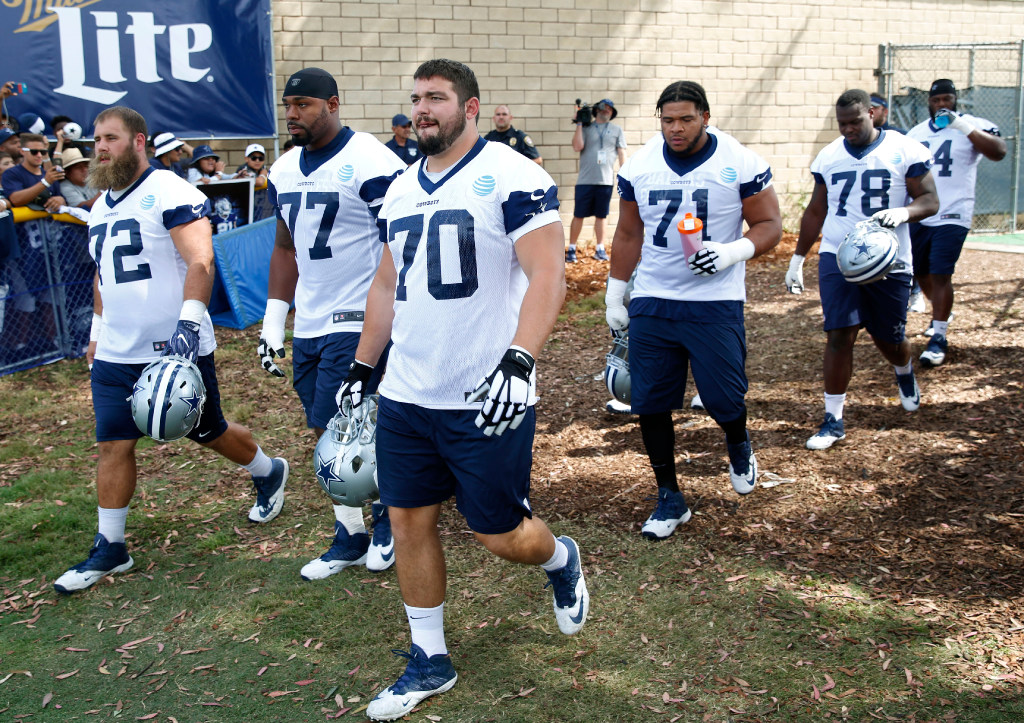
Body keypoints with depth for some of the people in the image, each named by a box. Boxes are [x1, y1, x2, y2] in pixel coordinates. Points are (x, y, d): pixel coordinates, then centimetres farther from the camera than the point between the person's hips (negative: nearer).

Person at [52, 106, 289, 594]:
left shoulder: (170, 194, -13)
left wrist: (189, 322, -32)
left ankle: (269, 472, 37)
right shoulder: (100, 208, 14)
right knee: (113, 445, 4)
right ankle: (110, 548, 14)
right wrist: (98, 330, 26)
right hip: (116, 354, 7)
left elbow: (200, 262, -22)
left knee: (209, 433, 9)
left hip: (176, 348, -6)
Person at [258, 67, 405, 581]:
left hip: (358, 321, -8)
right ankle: (350, 540, 25)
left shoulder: (371, 164, -13)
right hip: (309, 324, 8)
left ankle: (388, 507, 18)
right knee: (328, 433, 12)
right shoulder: (284, 172, 11)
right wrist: (273, 323, 15)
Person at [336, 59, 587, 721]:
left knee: (499, 533, 2)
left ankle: (561, 561, 38)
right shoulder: (402, 190, 13)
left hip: (487, 400, -6)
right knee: (410, 521, 10)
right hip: (406, 396, 7)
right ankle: (430, 661, 27)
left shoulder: (512, 177, -10)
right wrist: (362, 367, 20)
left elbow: (548, 277, -17)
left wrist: (519, 359, -30)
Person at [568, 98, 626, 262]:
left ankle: (600, 249, 17)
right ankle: (571, 249, 8)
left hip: (606, 180, 1)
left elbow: (621, 153, 10)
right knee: (578, 215, 0)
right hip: (585, 180, -1)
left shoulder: (616, 130, 12)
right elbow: (577, 147, -7)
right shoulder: (585, 128, 7)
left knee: (601, 216, 7)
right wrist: (579, 124, -5)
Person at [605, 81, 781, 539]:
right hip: (651, 302, 3)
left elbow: (770, 225, -1)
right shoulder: (639, 166, 5)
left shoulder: (739, 164, -5)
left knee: (723, 399, -3)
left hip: (716, 303, -3)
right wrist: (614, 296, 14)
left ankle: (738, 446, 35)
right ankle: (669, 498, 18)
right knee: (649, 404, 1)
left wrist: (733, 252, -21)